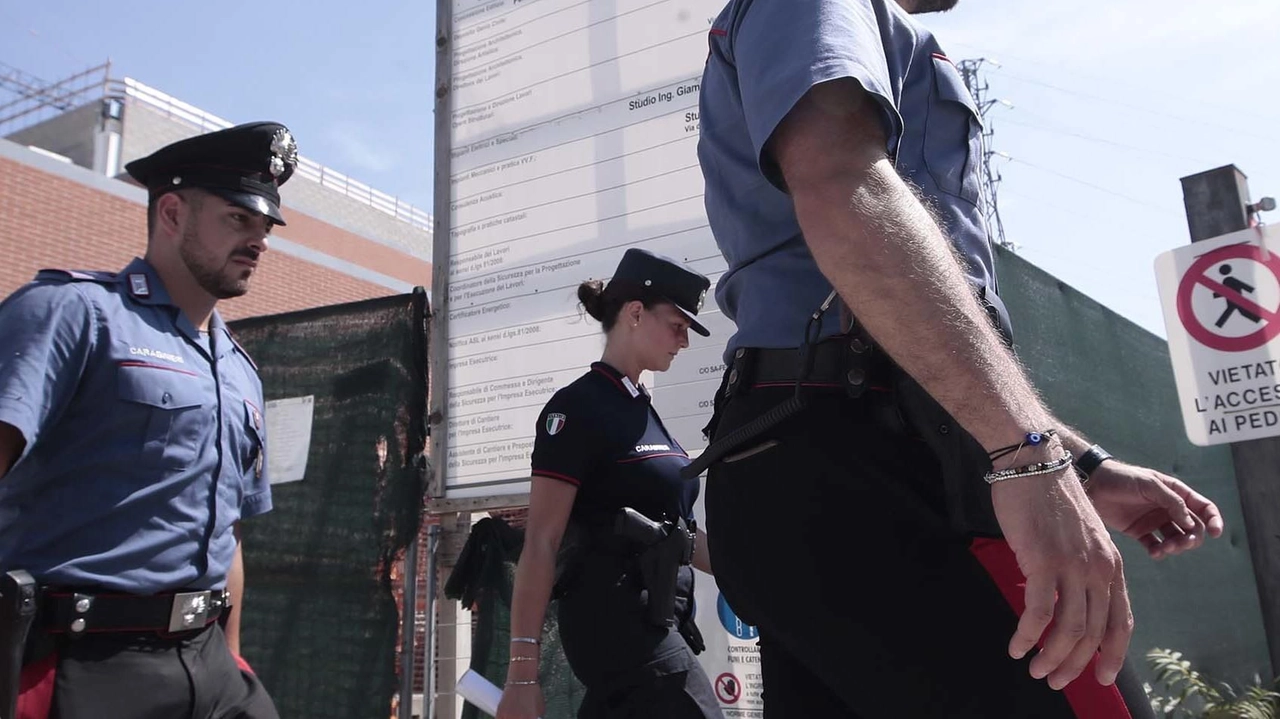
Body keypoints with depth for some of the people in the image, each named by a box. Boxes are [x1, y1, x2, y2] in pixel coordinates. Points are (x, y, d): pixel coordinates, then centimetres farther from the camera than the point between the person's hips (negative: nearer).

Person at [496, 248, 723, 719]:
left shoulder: (642, 410, 15)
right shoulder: (580, 406, -10)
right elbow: (541, 544, -16)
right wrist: (522, 672, -20)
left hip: (655, 619, 8)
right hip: (615, 619, -8)